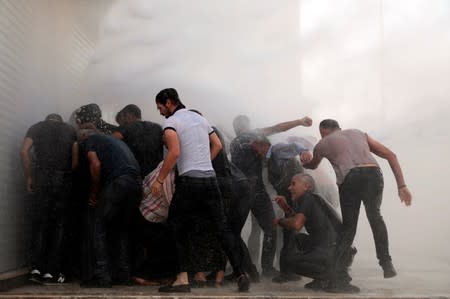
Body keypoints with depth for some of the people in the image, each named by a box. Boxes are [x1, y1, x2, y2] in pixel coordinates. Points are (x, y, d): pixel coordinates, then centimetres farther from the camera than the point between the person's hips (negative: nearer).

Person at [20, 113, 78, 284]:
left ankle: (37, 268, -3)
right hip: (64, 179, 0)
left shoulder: (36, 128, 15)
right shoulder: (70, 130, 18)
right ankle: (52, 272, 0)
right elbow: (76, 157, 4)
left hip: (43, 177, 0)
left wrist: (29, 177, 6)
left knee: (40, 222, 7)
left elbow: (24, 151, 0)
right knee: (59, 224, 4)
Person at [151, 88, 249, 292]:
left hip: (189, 181, -6)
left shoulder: (171, 122, -3)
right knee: (222, 228, 6)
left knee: (178, 228, 5)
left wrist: (159, 180, -12)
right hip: (210, 179, 6)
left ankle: (183, 279, 0)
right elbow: (217, 145, 21)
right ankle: (241, 274, 0)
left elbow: (174, 152, -16)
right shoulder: (199, 118, 19)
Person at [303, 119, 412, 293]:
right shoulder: (359, 133, 32)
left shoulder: (323, 144, 26)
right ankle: (386, 263, 22)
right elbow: (390, 155, 23)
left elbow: (311, 165, 48)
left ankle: (337, 277, 6)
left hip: (349, 180, -2)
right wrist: (401, 186, 20)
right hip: (373, 175, 2)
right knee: (375, 218, 29)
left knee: (348, 227, 15)